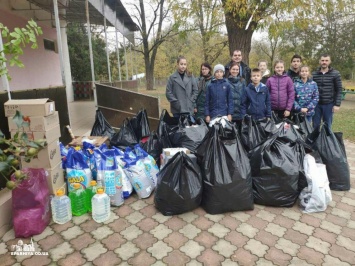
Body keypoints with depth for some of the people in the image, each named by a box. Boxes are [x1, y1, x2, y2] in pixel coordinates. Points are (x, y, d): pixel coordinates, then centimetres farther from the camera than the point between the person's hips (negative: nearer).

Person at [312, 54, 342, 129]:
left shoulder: (335, 74, 0)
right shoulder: (314, 74, 5)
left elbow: (339, 90, -2)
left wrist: (337, 104, -9)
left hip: (329, 104, -1)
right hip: (316, 104, 1)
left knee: (327, 126, 8)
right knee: (315, 125, 8)